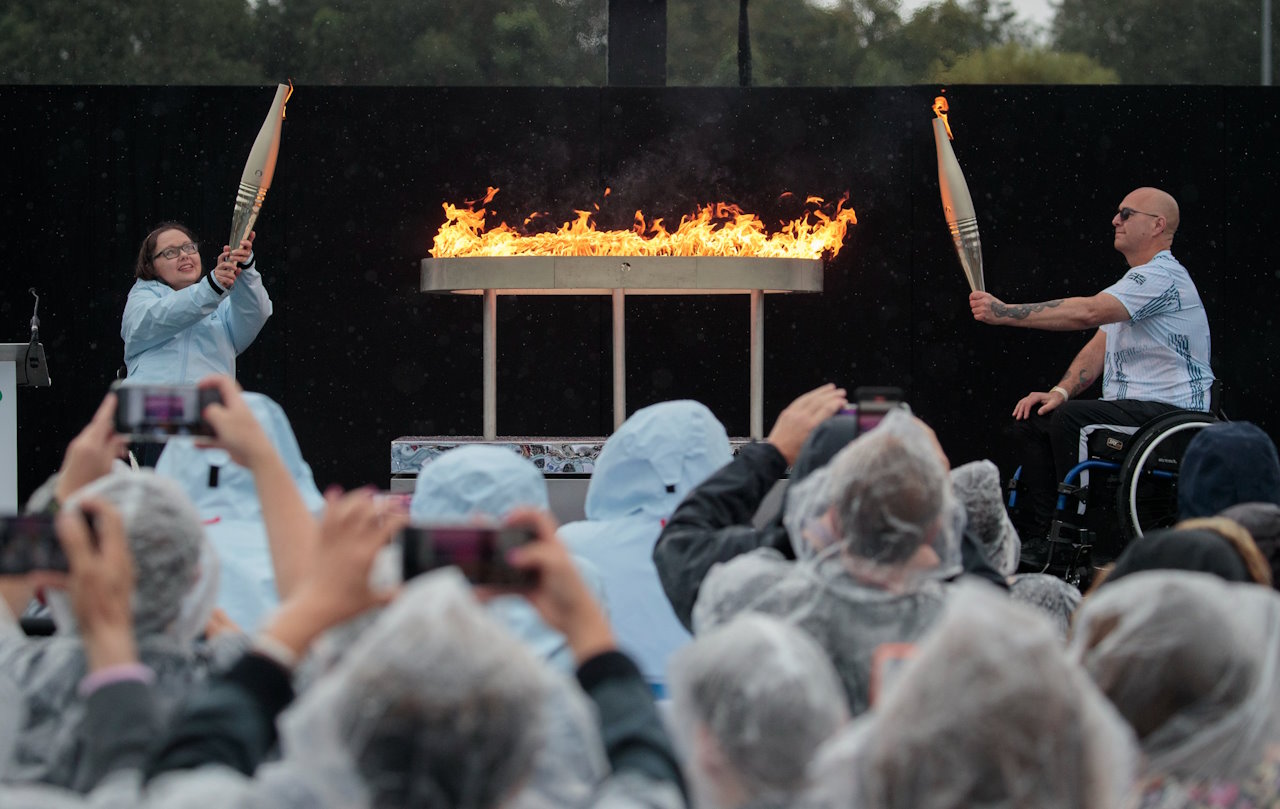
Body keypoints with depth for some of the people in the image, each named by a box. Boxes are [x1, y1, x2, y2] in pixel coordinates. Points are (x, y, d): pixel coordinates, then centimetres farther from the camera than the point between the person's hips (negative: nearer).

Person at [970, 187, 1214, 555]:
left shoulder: (1163, 276, -15)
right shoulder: (1137, 280, 21)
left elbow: (1087, 312, -27)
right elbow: (1100, 345, 17)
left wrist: (1005, 312, -26)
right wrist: (1061, 391, -1)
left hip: (1169, 412, -11)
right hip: (1129, 409, 11)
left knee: (1070, 419, -30)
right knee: (1031, 417, 0)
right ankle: (1035, 537, -3)